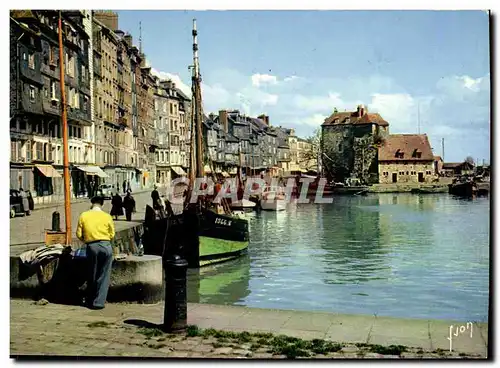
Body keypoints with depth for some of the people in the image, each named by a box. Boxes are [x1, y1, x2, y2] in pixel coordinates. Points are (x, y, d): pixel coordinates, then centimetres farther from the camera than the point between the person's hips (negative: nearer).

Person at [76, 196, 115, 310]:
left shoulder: (83, 216, 4)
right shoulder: (107, 216, 2)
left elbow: (79, 234, 2)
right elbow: (112, 235, 4)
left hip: (91, 247, 1)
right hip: (106, 246, -1)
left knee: (91, 276, 15)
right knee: (103, 276, 6)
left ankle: (90, 301, 24)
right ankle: (98, 302, 5)